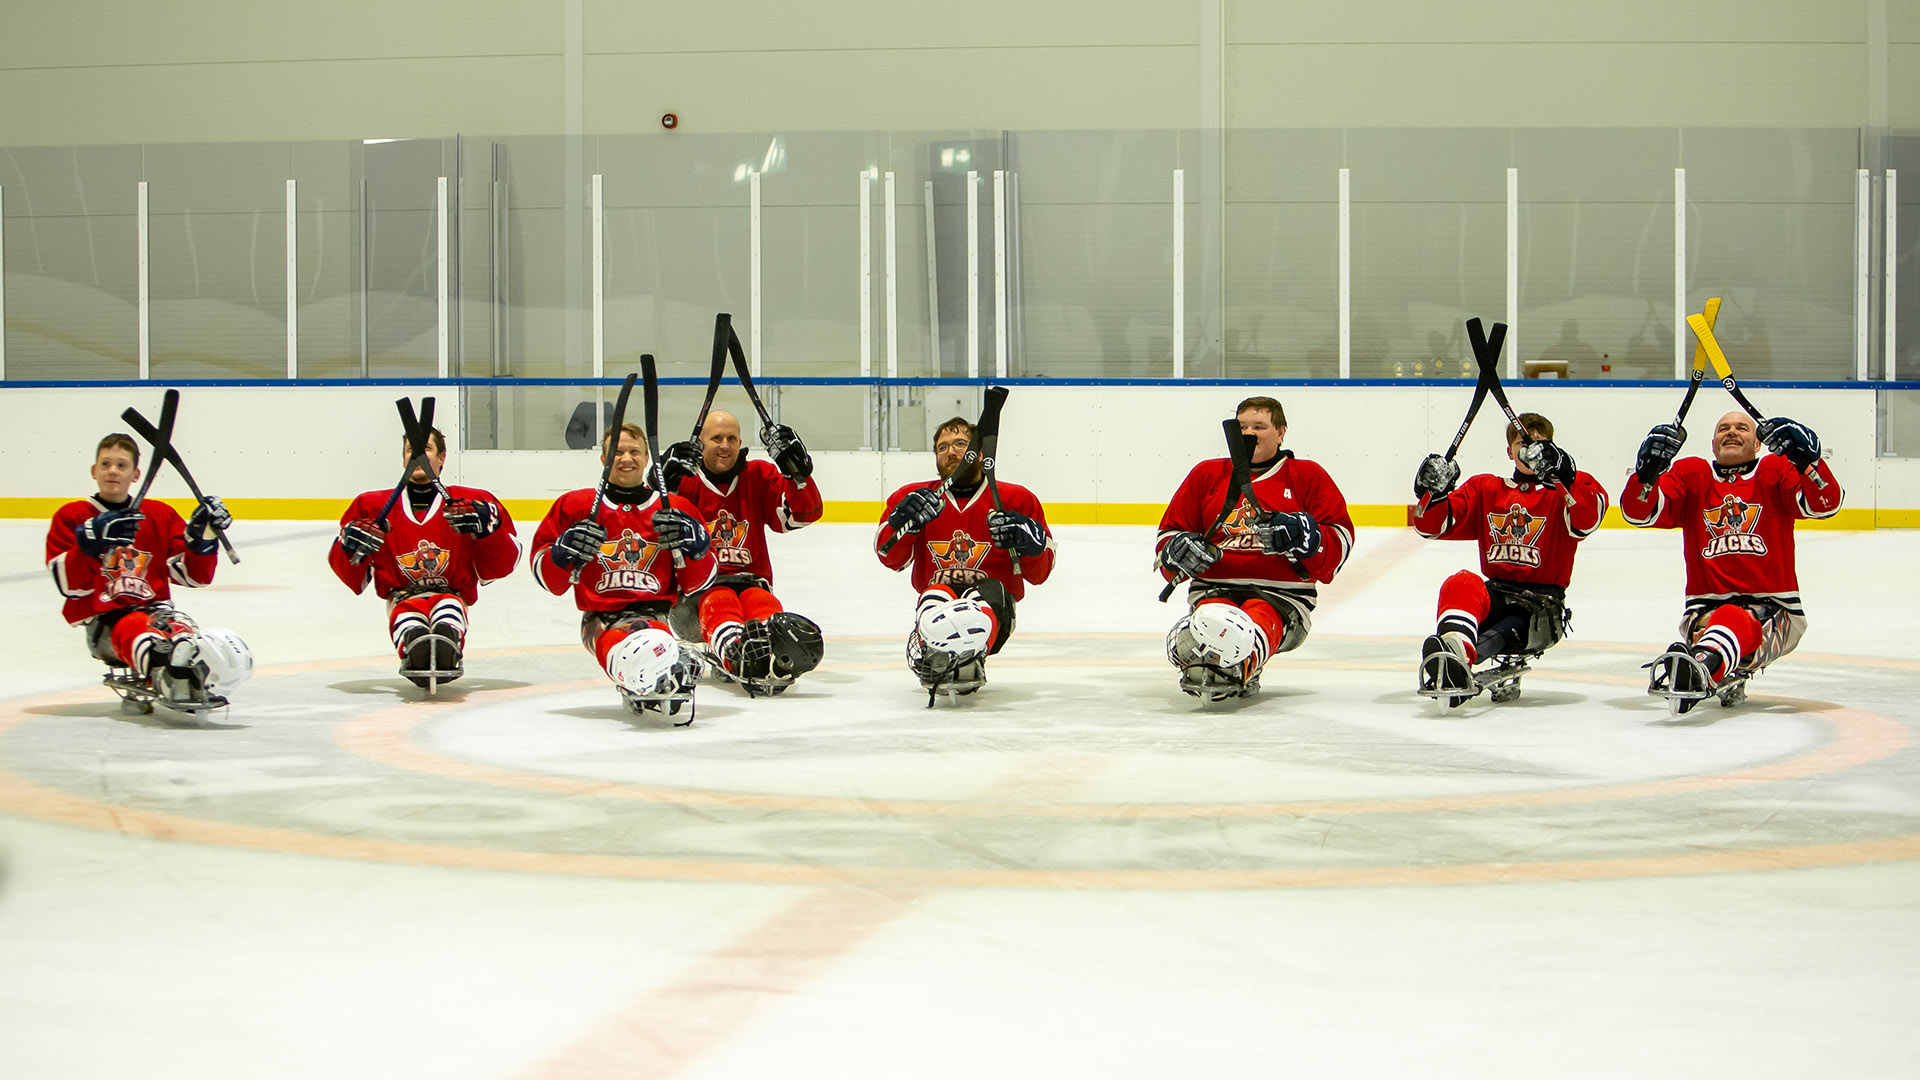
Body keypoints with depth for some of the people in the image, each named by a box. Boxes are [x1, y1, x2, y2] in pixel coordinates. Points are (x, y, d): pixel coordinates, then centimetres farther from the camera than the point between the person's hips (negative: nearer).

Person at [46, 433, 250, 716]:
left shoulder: (161, 515, 16)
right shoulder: (71, 517, 9)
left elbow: (192, 575, 13)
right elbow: (71, 584, -3)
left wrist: (203, 535, -4)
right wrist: (92, 541, -17)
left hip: (156, 609, 3)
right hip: (106, 619, -3)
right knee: (135, 630, -43)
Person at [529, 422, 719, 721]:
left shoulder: (675, 510, 15)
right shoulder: (576, 506, 13)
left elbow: (696, 584, 16)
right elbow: (548, 578, 14)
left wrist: (692, 546, -3)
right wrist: (564, 553, -7)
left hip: (656, 614, 1)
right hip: (601, 617, -1)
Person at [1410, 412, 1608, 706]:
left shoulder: (1561, 494, 5)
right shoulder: (1484, 489, 17)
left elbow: (1587, 519, -19)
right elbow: (1432, 526, 11)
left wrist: (1565, 474, -33)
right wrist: (1434, 492, -11)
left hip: (1541, 603, -2)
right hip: (1493, 593, 2)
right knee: (1460, 584, -32)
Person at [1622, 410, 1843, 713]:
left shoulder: (1776, 472, 7)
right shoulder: (1690, 475, 12)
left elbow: (1826, 504, -9)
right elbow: (1639, 513, 1)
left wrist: (1807, 459, -27)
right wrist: (1647, 471, -19)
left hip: (1772, 609, -5)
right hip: (1706, 606, 5)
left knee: (1735, 621, -41)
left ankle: (1700, 671, -70)